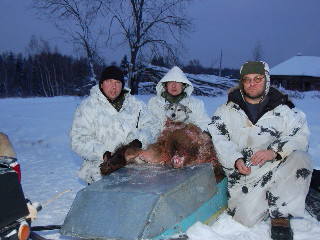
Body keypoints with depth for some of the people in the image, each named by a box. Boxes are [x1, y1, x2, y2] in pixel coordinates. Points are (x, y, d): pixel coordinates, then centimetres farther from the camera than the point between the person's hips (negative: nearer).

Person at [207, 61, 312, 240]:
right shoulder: (227, 111, 12)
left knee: (301, 159, -31)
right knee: (246, 218, -21)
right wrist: (235, 160, -15)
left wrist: (275, 151, -19)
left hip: (277, 168, 0)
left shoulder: (283, 109, 9)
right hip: (244, 173, 0)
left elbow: (301, 136, -2)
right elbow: (217, 139, 2)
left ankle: (280, 215, -16)